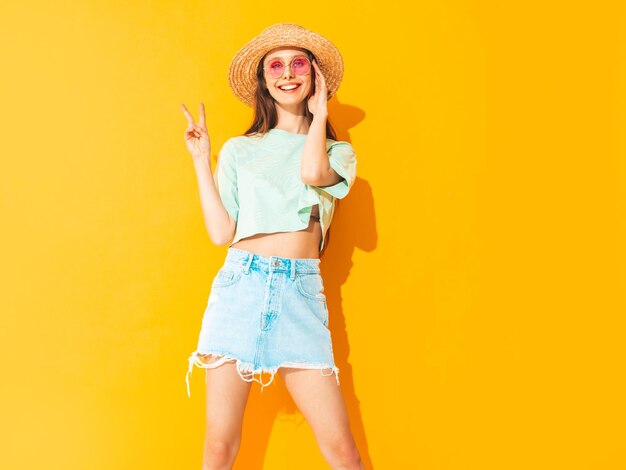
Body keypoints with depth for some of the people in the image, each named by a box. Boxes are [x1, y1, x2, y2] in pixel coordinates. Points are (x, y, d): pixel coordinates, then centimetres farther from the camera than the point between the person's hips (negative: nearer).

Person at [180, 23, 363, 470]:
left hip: (301, 294, 0)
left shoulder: (337, 153, 13)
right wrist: (202, 160, 6)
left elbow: (312, 171, -14)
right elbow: (221, 232, 3)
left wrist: (319, 112, 3)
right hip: (240, 286, 1)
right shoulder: (239, 150, 12)